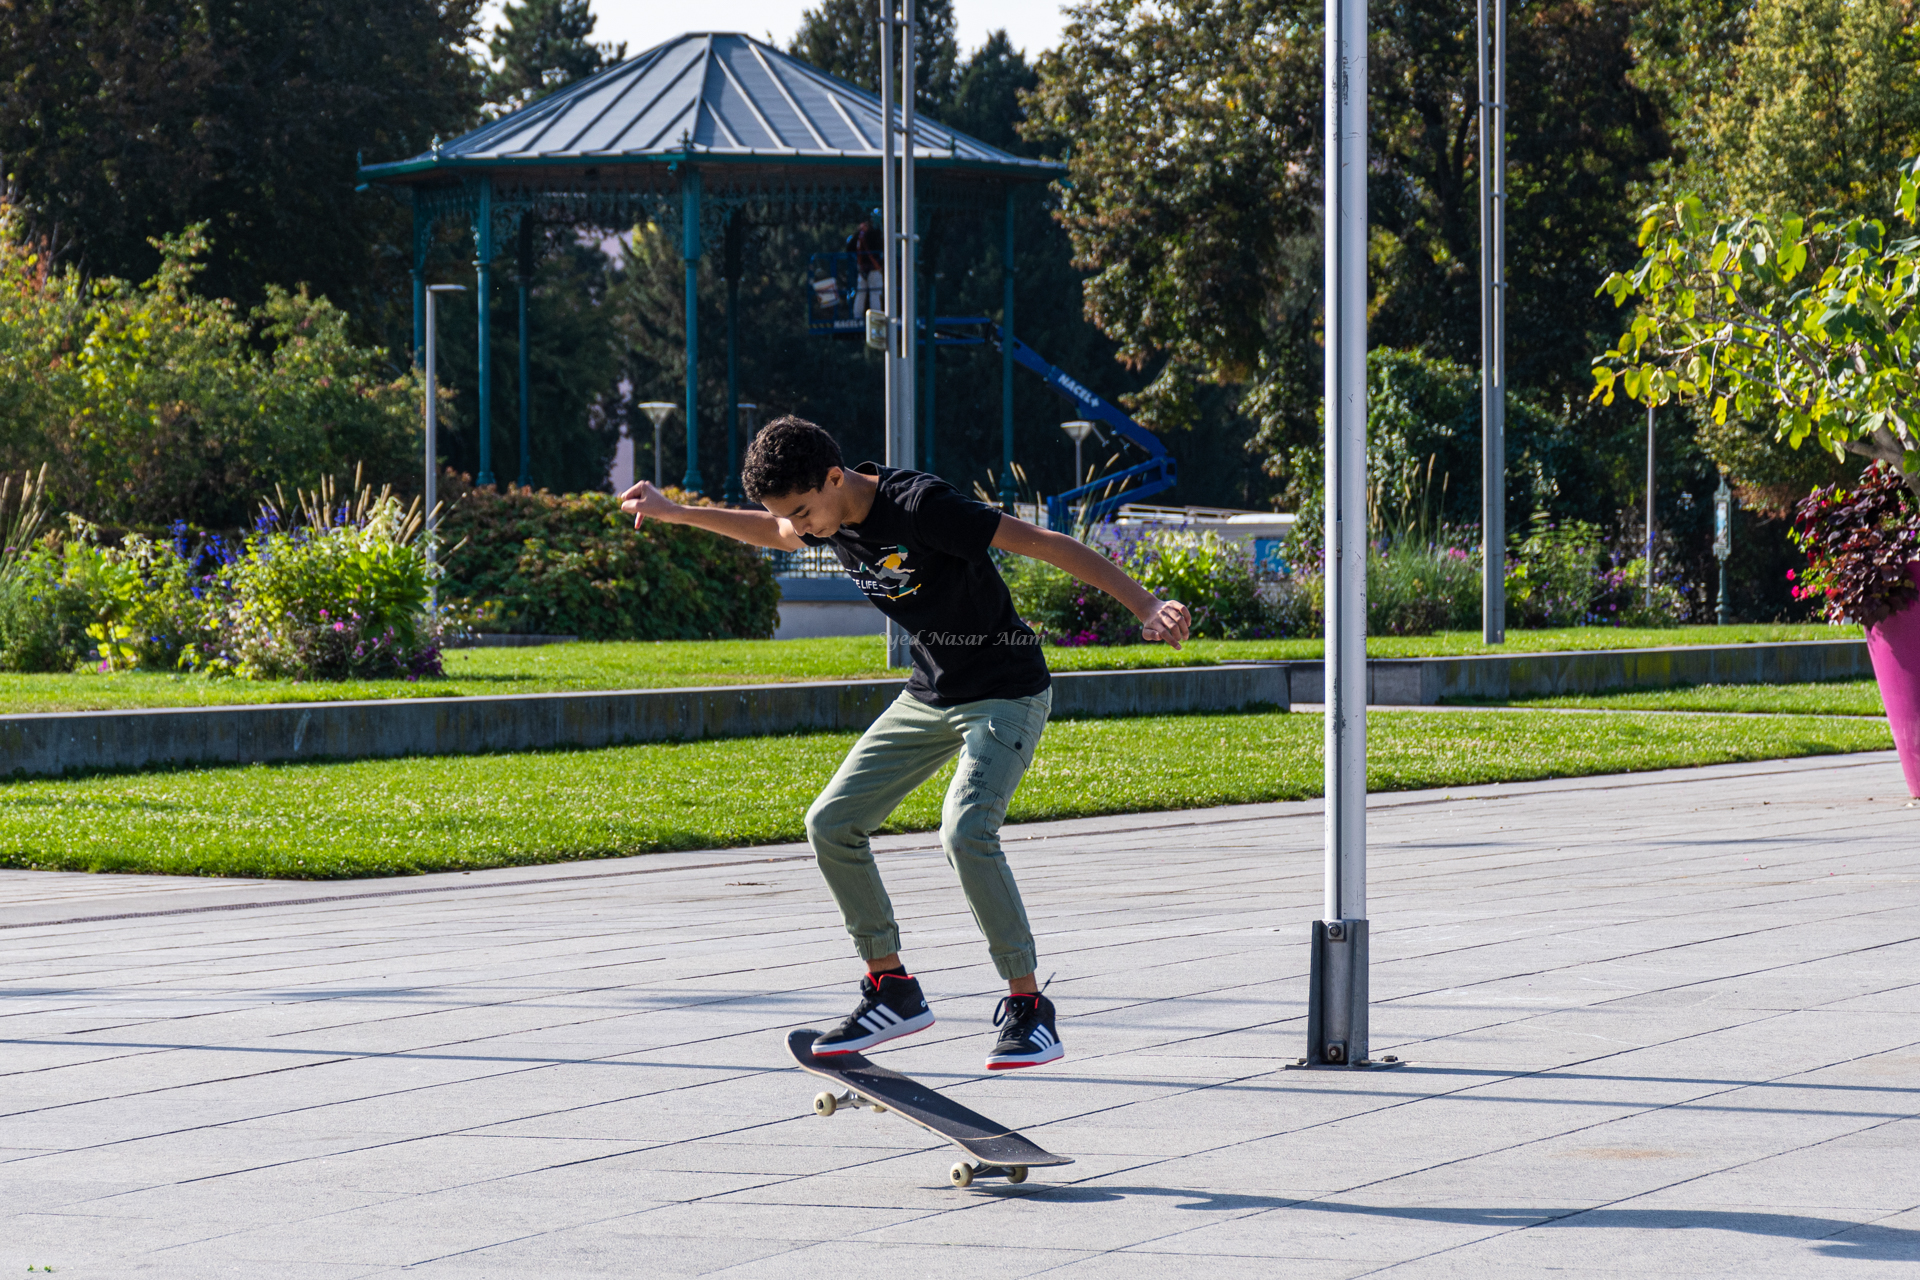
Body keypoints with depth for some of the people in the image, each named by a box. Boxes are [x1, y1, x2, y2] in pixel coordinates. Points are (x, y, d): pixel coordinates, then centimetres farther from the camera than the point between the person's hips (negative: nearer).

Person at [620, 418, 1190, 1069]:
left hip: (1006, 694, -8)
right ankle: (893, 990, 12)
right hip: (929, 694, 8)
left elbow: (1050, 545, -27)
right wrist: (673, 511, 25)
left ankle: (1029, 1009, -15)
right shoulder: (829, 519, -3)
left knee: (965, 833, -28)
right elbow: (771, 533, 24)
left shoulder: (921, 505, -28)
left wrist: (1146, 605, -33)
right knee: (830, 823, 1)